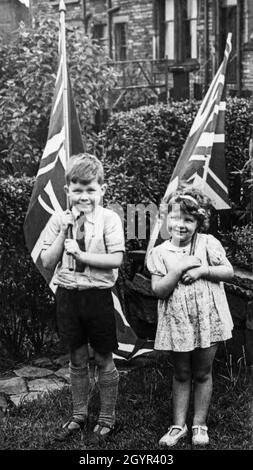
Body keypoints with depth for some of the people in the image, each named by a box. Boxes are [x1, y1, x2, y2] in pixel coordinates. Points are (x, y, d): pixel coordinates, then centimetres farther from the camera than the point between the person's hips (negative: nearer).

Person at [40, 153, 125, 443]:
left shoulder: (109, 218, -7)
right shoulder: (59, 220, 2)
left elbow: (116, 259, -15)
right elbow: (47, 262, -1)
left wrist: (81, 254, -18)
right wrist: (63, 232, -11)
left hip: (97, 296, -3)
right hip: (67, 296, 3)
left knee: (104, 360, 8)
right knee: (77, 360, 15)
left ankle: (107, 418, 24)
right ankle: (79, 415, 30)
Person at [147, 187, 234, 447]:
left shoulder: (208, 243, -4)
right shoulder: (160, 253, -3)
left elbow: (229, 272, -4)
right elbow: (158, 290, -10)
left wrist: (202, 270, -17)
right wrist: (179, 268, -21)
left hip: (208, 319, 0)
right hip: (176, 323, 1)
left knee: (202, 374, 11)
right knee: (181, 375, 13)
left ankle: (200, 424, 23)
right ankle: (179, 425, 23)